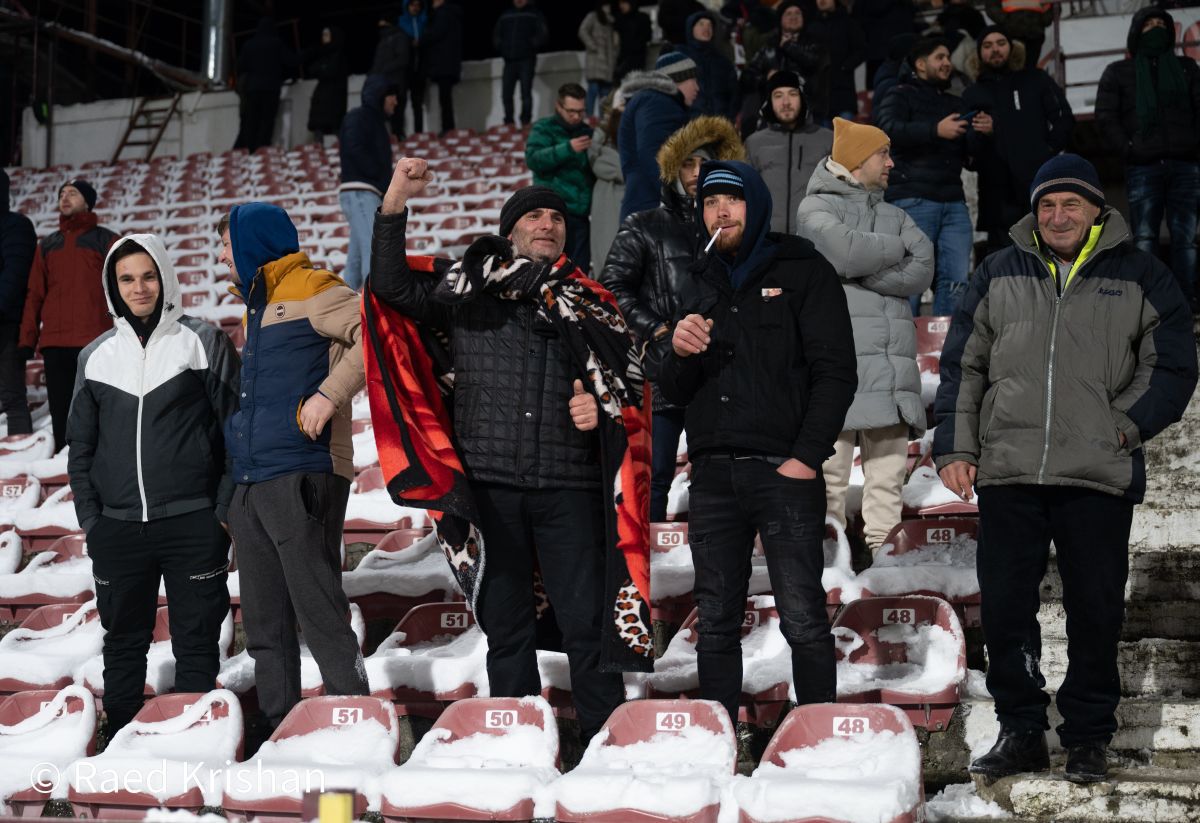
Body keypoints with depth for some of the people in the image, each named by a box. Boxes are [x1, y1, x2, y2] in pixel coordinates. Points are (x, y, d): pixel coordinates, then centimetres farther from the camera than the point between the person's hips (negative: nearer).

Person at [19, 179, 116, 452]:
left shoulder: (105, 239, 7)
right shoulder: (47, 245, 18)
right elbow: (34, 294, 14)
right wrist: (27, 338, 5)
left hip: (94, 340, -4)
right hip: (54, 342, 4)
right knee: (60, 412, 4)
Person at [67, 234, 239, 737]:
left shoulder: (203, 342, -1)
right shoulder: (96, 356, 9)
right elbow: (81, 445, 14)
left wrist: (225, 508, -6)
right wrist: (89, 516, 5)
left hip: (193, 525, -3)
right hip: (118, 530, 3)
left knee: (196, 642, 3)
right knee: (123, 641, 11)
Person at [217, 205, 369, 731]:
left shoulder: (311, 288, -4)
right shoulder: (256, 304, 23)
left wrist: (329, 395, -22)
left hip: (301, 476, -9)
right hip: (250, 485, 9)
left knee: (319, 614, -10)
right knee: (264, 625, 10)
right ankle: (276, 726, 16)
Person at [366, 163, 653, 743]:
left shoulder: (594, 306, 14)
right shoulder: (468, 287, 11)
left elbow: (632, 387, 18)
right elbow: (395, 288, 1)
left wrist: (603, 407, -4)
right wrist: (395, 205, -8)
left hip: (569, 485, 0)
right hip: (491, 483, 0)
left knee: (587, 622, -3)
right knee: (506, 625, 7)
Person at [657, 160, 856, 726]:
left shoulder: (803, 272, 5)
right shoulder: (702, 287, 19)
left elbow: (834, 372, -4)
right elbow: (674, 393, 18)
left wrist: (806, 457, -13)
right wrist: (680, 355, -4)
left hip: (785, 471, -5)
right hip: (713, 476, 5)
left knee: (803, 620, -9)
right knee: (716, 625, 5)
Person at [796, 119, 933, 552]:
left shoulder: (896, 216, 24)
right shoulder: (817, 207, 8)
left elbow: (921, 271, 5)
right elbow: (846, 251, -13)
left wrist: (858, 272, -5)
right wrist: (895, 247, 4)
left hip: (893, 362, 6)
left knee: (889, 470, 2)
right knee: (830, 468, -10)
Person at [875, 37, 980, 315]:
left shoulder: (955, 104, 28)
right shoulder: (902, 96, 7)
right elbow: (887, 129, -14)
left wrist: (985, 133, 7)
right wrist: (936, 130, -22)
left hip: (953, 201, 6)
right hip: (913, 199, -6)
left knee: (957, 280, -1)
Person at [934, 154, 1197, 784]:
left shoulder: (1139, 277, 6)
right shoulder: (999, 275, 11)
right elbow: (962, 366, 13)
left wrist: (1128, 425, -5)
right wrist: (955, 448, 5)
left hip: (1099, 475, -2)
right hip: (1006, 472, 2)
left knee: (1096, 612, 3)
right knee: (1004, 608, 4)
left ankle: (1087, 737, 16)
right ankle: (1020, 731, 17)